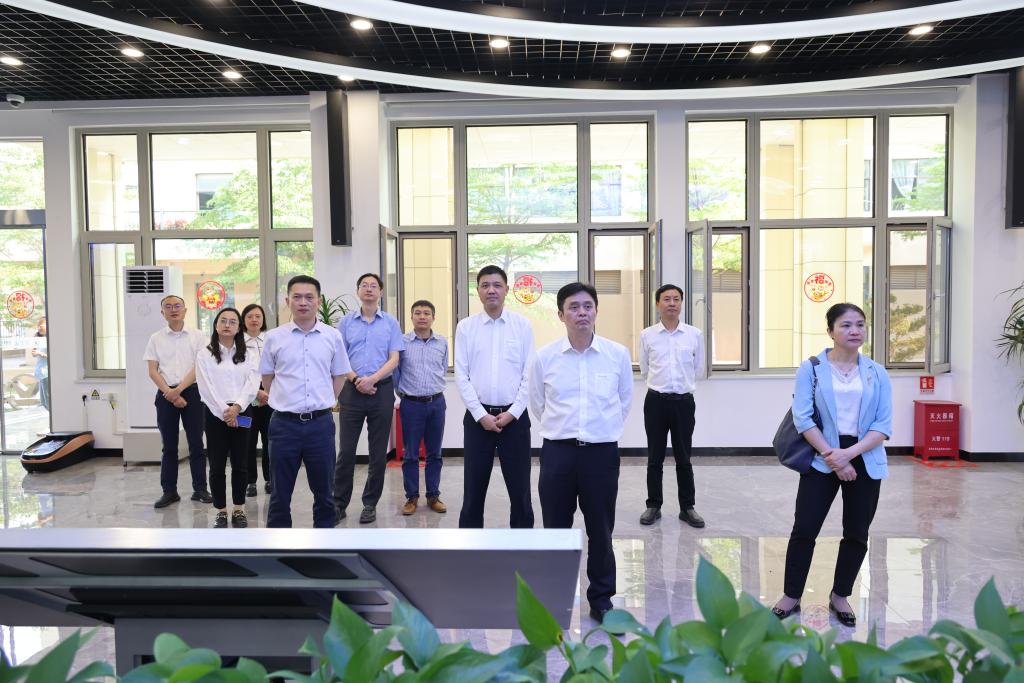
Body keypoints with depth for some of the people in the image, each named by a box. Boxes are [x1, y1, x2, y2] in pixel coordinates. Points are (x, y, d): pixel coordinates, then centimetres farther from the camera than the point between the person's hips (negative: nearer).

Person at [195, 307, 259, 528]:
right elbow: (206, 388, -6)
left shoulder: (247, 355, 9)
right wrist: (224, 412, -14)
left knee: (240, 465, 5)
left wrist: (237, 407, -17)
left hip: (241, 413, 2)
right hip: (215, 414, -2)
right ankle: (221, 511, 13)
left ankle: (238, 510, 17)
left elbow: (253, 383, -3)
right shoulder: (204, 355, 3)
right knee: (217, 466, 3)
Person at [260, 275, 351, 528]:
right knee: (280, 493, 8)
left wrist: (323, 402, 5)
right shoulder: (274, 337, 1)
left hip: (320, 423, 1)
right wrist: (285, 401, 5)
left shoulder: (333, 336, 2)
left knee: (323, 491, 12)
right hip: (284, 423, -1)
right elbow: (267, 376, 11)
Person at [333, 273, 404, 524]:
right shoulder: (346, 322, 7)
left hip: (382, 390, 0)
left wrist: (372, 379, -14)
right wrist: (356, 380, -11)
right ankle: (339, 503, 12)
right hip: (352, 389, 0)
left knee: (378, 452, 5)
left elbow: (394, 359, -1)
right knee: (346, 450, 1)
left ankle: (370, 504, 16)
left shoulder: (390, 322, 4)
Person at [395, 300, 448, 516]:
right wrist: (402, 391, 9)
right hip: (411, 404, -2)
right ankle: (411, 497, 16)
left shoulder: (442, 343, 4)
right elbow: (395, 370, 5)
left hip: (436, 403, 2)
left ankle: (433, 496, 20)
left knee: (434, 453, 9)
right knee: (410, 454, 5)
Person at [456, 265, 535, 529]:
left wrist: (512, 413, -8)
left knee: (520, 488, 7)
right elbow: (461, 375, -2)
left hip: (515, 416, 0)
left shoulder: (522, 325, 1)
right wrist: (481, 415, -9)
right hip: (478, 417, 1)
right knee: (473, 488, 8)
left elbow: (529, 374, -1)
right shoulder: (465, 327, 2)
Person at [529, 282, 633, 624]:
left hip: (602, 452, 0)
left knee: (601, 531, 9)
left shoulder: (618, 355, -3)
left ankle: (601, 599, 27)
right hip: (557, 452, 0)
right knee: (555, 529, 9)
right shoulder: (544, 357, -3)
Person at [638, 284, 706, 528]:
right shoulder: (647, 335, 0)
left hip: (683, 401, 0)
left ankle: (687, 507, 20)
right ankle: (653, 506, 19)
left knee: (683, 457, 8)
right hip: (656, 401, 0)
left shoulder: (695, 334, 1)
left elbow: (698, 370, 12)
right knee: (655, 457, 7)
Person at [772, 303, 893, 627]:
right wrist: (832, 455, -18)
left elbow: (883, 425, -3)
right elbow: (802, 418, -10)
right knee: (804, 529, -1)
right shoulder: (811, 368, -3)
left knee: (856, 534, 11)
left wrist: (849, 454, -17)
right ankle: (791, 596, 15)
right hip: (821, 459, -2)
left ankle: (840, 596, 29)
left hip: (865, 461, 3)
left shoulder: (877, 373, 3)